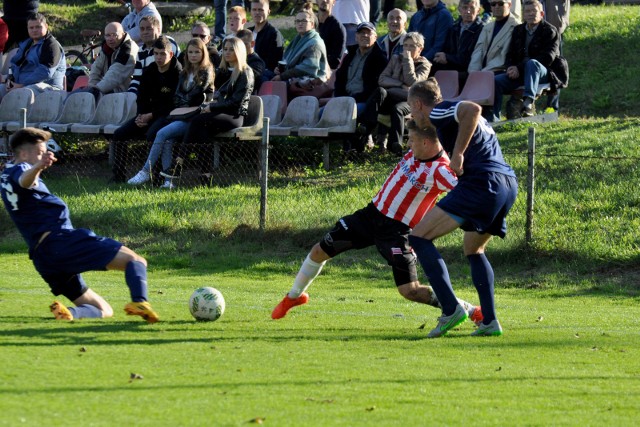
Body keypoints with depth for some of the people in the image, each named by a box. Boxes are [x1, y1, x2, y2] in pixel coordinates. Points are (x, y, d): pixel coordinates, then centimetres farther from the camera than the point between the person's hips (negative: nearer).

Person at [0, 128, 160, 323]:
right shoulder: (20, 170, -1)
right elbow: (25, 181, -27)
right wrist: (38, 167, -49)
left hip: (42, 259, 9)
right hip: (61, 239, -9)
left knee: (103, 311, 14)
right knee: (135, 261, -14)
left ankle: (67, 312, -17)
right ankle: (139, 302, -44)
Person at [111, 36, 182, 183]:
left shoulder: (178, 73, -11)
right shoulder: (149, 71, 10)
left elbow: (173, 105, -15)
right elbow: (142, 98, 16)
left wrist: (150, 116, -16)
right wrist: (141, 116, -5)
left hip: (168, 115, -7)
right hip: (149, 114, 7)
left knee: (152, 134, -37)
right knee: (119, 134, -8)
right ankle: (118, 175, -3)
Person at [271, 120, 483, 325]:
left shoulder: (440, 171, -25)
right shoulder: (415, 153, -3)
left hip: (396, 230, -7)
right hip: (373, 213, 7)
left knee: (410, 291, -14)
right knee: (320, 251, 13)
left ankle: (471, 311, -1)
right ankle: (294, 296, 39)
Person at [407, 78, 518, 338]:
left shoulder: (438, 112, 1)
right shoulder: (449, 117, 29)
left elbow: (473, 109, -18)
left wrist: (458, 154, -14)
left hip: (481, 182, -10)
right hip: (508, 184, 10)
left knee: (420, 237, -7)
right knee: (473, 250, 28)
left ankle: (451, 309, -16)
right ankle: (490, 321, 15)